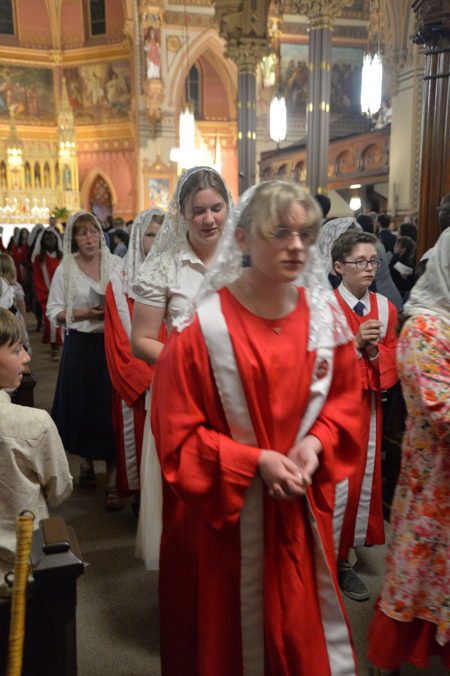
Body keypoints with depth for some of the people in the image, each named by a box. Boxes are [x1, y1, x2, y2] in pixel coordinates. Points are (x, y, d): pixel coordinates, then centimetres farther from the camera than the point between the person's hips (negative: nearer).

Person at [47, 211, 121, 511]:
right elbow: (54, 312, 2)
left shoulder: (116, 263, 2)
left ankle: (113, 480, 4)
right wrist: (85, 313, -12)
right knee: (83, 405, 8)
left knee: (111, 408, -3)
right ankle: (87, 462, 34)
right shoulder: (65, 269, 3)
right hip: (80, 346, 1)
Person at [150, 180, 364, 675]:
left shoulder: (326, 316, -3)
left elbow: (344, 398, 6)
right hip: (225, 510, -3)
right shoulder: (204, 327, -16)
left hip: (301, 508, 4)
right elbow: (178, 431, -12)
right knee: (228, 631, 16)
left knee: (304, 623, 19)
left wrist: (316, 442, -12)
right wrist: (257, 460, -20)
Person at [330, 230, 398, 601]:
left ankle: (343, 558, 26)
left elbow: (393, 362, 9)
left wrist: (375, 351, -11)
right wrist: (352, 342, -20)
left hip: (368, 406, 5)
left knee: (363, 481, 9)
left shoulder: (386, 308, 8)